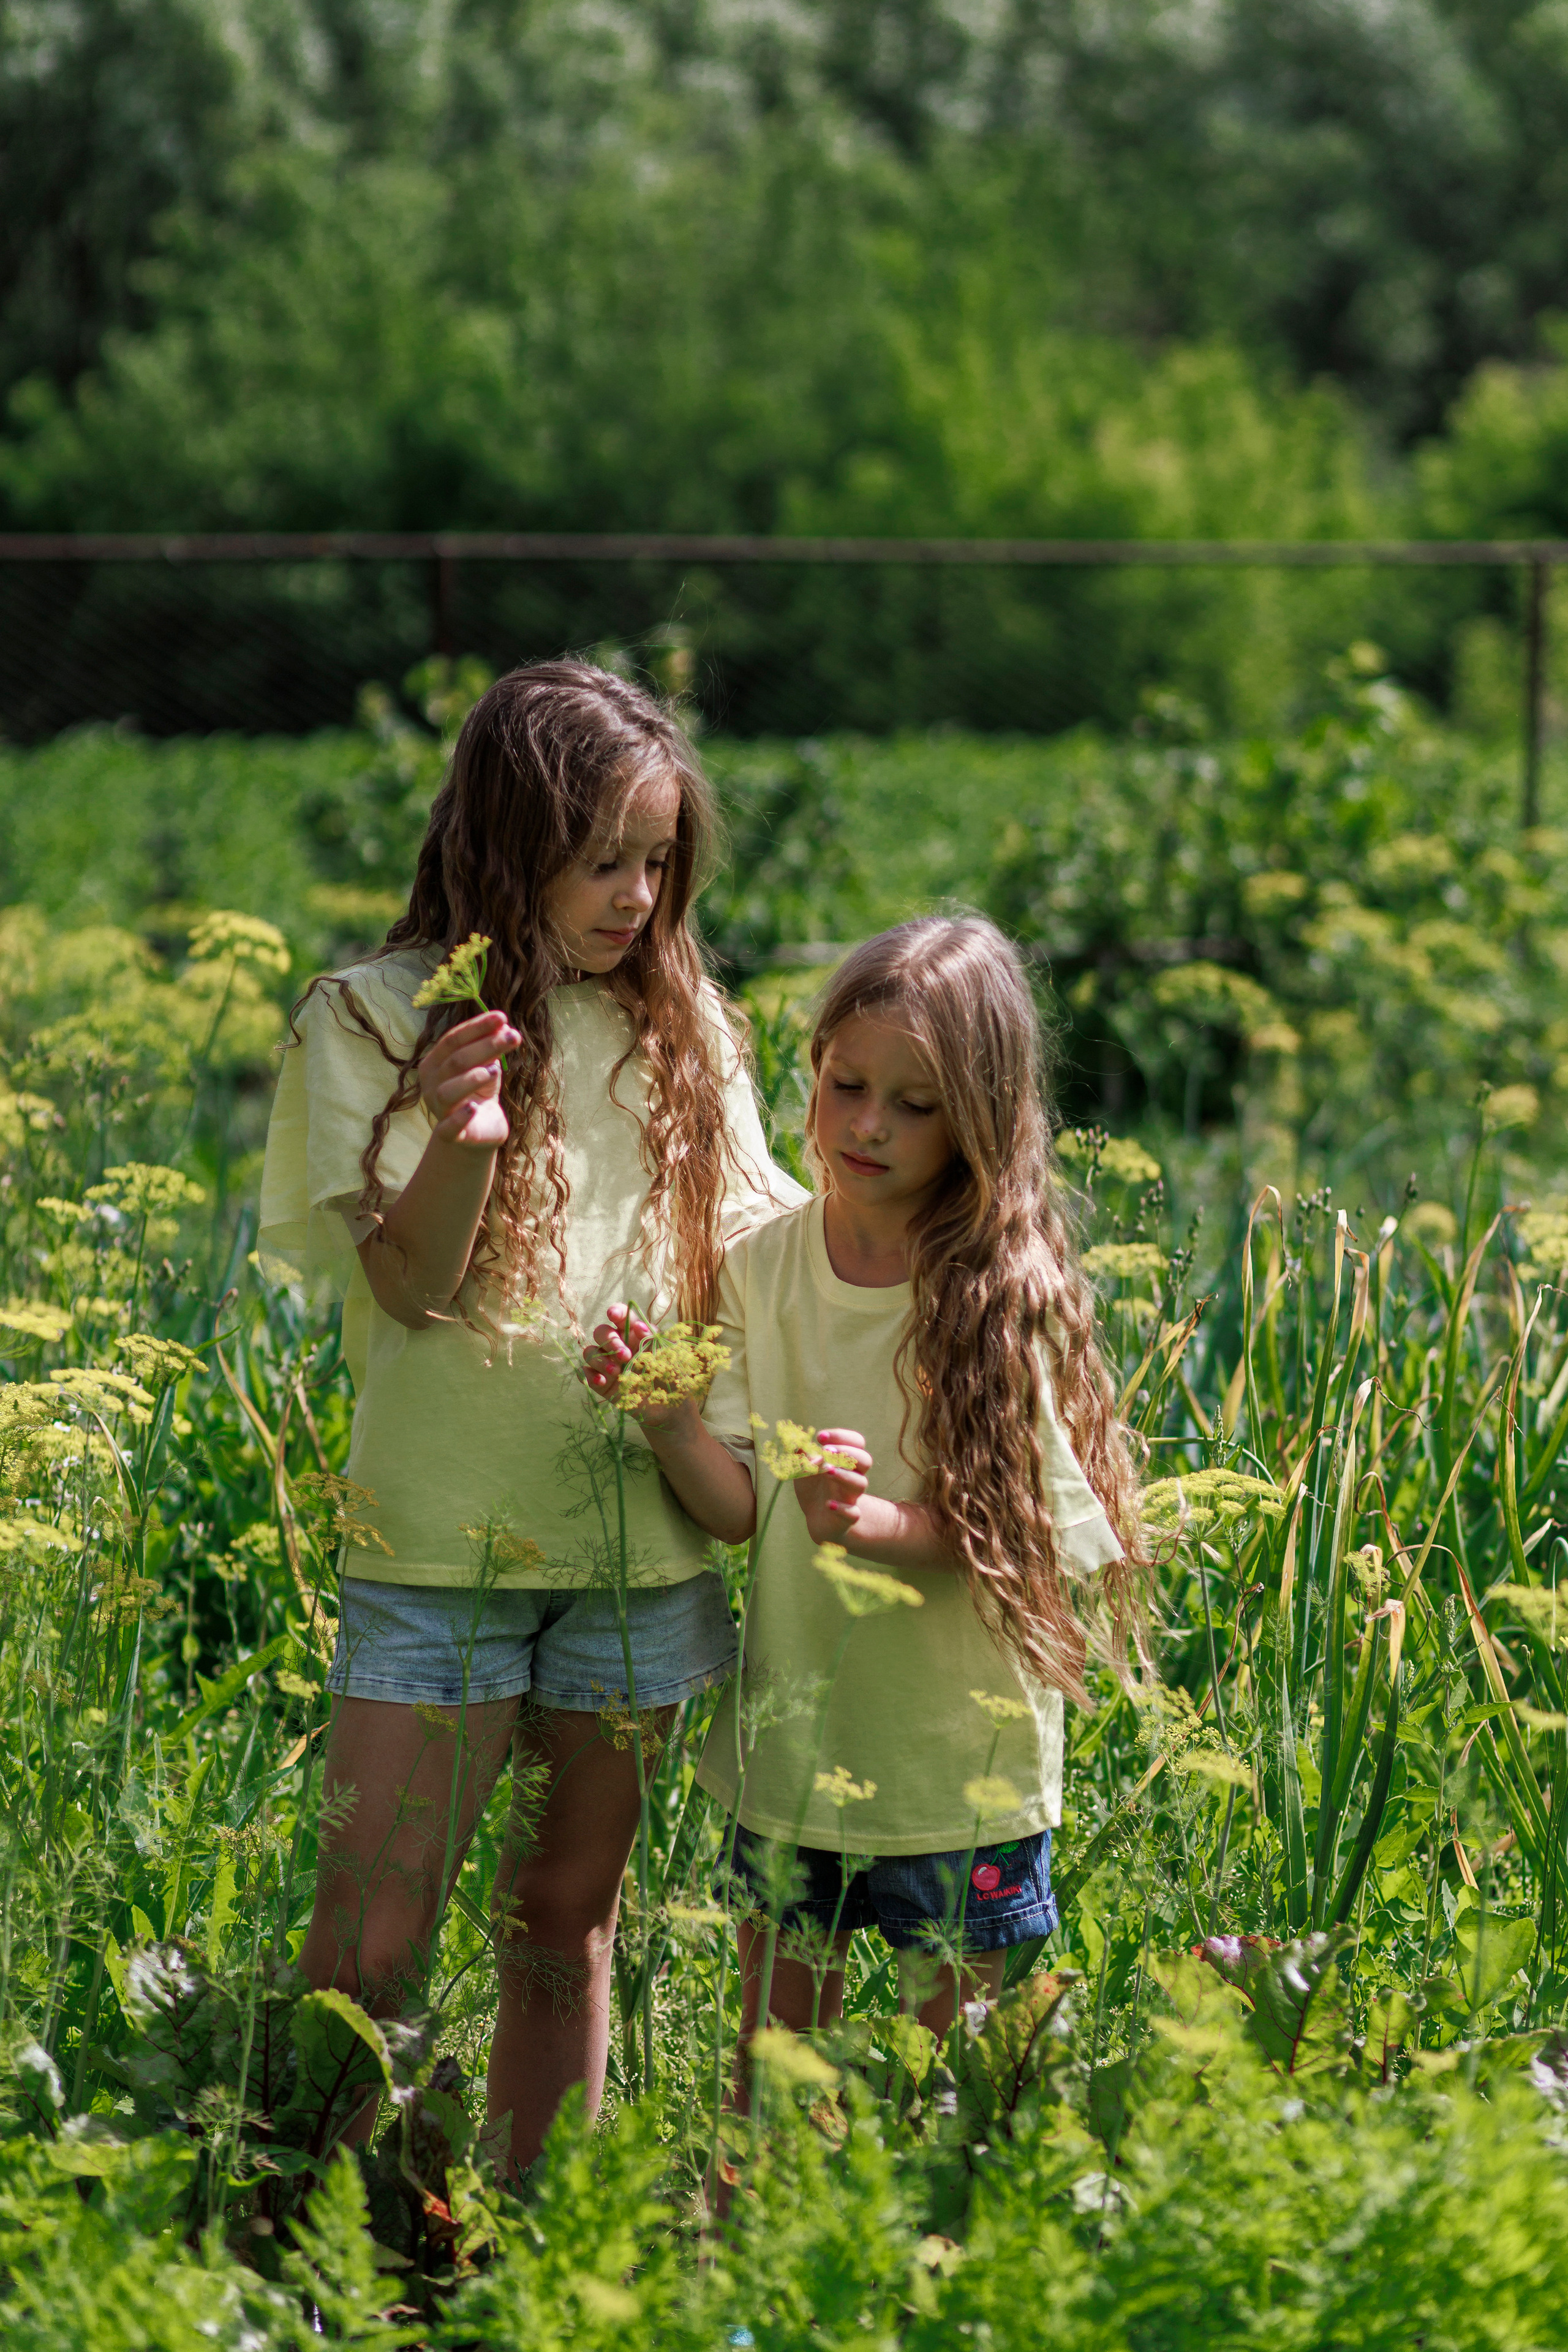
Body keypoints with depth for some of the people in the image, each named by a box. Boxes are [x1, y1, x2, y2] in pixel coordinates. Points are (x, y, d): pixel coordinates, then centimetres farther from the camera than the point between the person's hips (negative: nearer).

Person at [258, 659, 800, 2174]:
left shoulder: (677, 1024, 8)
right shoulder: (373, 1020, -4)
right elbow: (410, 1285, -10)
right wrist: (457, 1140, -28)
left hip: (637, 1534, 4)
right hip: (439, 1542, -4)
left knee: (565, 1919, 11)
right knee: (367, 1947, -7)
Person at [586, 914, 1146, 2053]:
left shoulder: (1009, 1294, -12)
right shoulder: (763, 1267, -2)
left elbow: (1036, 1529, -13)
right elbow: (736, 1505, -6)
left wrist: (884, 1523, -30)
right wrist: (666, 1417, -25)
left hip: (962, 1748, -3)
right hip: (795, 1733, 3)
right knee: (776, 2034, 13)